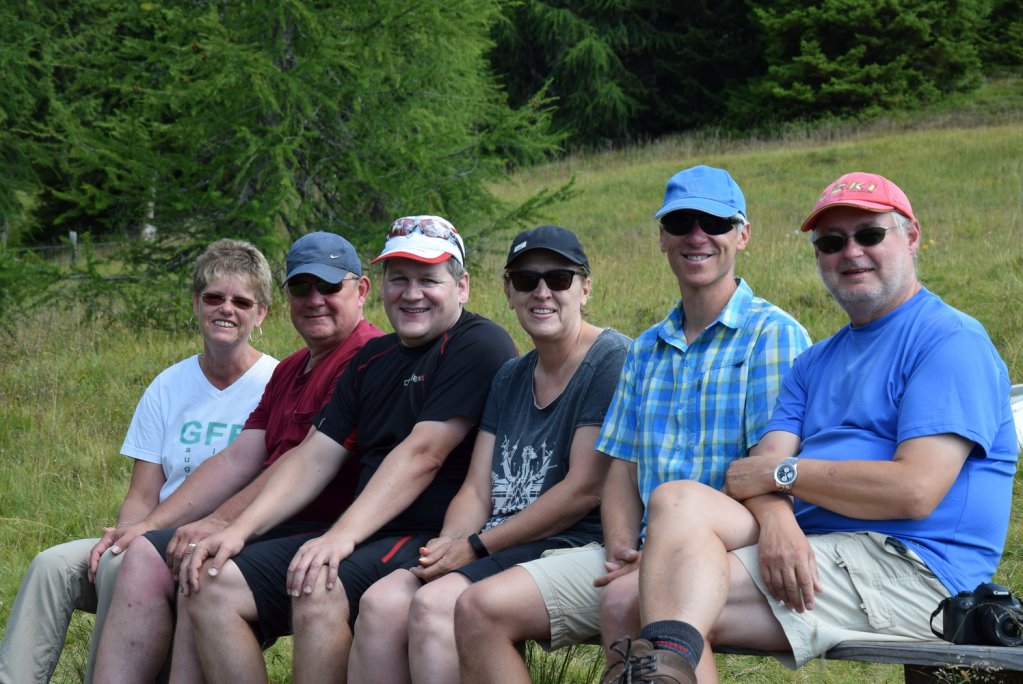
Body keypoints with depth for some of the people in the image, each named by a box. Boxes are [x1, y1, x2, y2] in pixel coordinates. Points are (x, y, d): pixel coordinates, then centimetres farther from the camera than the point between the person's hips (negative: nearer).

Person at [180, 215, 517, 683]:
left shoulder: (479, 346, -6)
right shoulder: (372, 360, 19)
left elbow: (422, 453, -18)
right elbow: (313, 458, 13)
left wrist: (344, 534, -27)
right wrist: (239, 530, -1)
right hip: (360, 541, 8)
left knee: (319, 593, -35)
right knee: (212, 586, -6)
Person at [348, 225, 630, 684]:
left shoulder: (612, 361, -6)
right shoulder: (510, 379, 20)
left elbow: (585, 489, -14)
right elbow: (478, 489, 15)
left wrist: (476, 547, -12)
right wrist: (446, 546, -9)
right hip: (498, 546, 8)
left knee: (434, 604, -28)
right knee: (381, 601, -16)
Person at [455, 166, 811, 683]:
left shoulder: (773, 335, -2)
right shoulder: (646, 350, 22)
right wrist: (621, 548, -3)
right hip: (645, 557, 7)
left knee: (625, 602, -38)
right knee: (480, 609, -10)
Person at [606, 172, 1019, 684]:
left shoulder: (951, 341, -3)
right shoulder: (816, 363, 25)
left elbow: (915, 491, -15)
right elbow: (764, 468, 10)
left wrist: (782, 473, -5)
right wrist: (776, 518, -17)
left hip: (906, 565, -8)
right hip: (805, 547, 8)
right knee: (677, 500, -22)